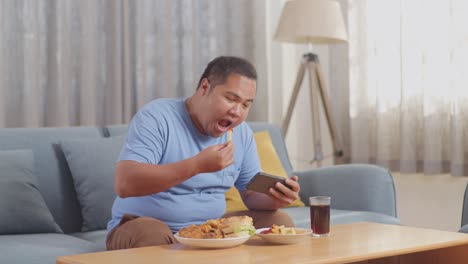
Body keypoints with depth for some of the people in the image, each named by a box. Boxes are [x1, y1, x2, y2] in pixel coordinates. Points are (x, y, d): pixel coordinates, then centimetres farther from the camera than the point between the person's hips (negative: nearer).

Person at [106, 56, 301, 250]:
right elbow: (124, 184, -29)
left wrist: (274, 198, -17)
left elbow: (251, 193, 9)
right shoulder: (156, 118, -16)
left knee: (279, 221, -9)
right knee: (152, 234, -39)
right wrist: (197, 165, -36)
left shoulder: (242, 133, 4)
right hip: (146, 226, -6)